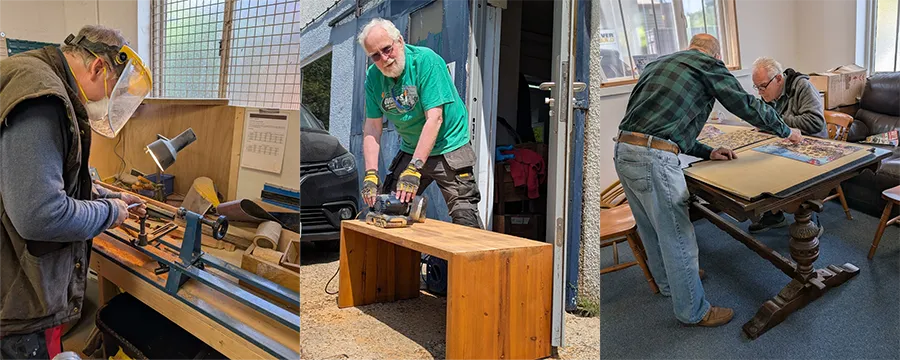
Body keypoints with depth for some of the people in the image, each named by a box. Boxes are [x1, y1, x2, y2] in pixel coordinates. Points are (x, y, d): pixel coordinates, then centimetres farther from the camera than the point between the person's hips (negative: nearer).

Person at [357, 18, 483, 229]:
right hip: (410, 150, 5)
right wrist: (371, 173, -17)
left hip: (448, 148, -5)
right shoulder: (373, 77, -3)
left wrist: (414, 168, -32)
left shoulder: (426, 60, -20)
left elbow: (434, 118, -26)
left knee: (465, 216, -10)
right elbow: (372, 127, -4)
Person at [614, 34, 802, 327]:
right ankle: (693, 311, 20)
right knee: (678, 238, 5)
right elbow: (747, 105, 6)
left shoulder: (659, 64, 26)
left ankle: (669, 281, 46)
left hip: (623, 151, 9)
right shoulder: (708, 64, 4)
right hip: (653, 158, -9)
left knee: (651, 229, 25)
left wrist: (708, 153, 21)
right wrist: (787, 131, 23)